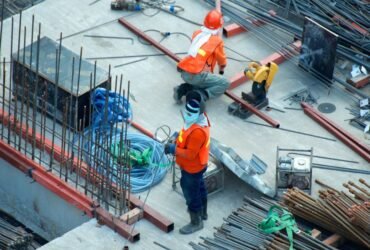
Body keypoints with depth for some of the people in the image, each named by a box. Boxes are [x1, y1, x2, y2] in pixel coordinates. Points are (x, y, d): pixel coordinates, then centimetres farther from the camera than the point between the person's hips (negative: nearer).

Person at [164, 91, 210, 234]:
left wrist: (174, 149, -26)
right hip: (198, 165, 9)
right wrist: (178, 140, -2)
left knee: (191, 194, 10)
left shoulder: (197, 131, -39)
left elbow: (190, 154, -33)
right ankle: (202, 212, 51)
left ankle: (196, 223, 29)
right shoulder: (199, 118, -9)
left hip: (192, 168, -9)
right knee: (199, 188, 29)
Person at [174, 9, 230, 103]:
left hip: (184, 73, 6)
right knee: (225, 83, 3)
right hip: (197, 76, -6)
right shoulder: (217, 41, 0)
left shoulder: (197, 33, 13)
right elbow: (222, 60, 17)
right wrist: (221, 70, 39)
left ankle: (183, 89, 10)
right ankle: (201, 95, -14)